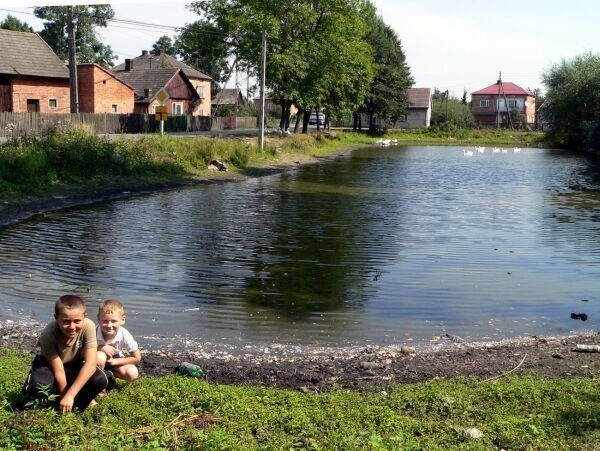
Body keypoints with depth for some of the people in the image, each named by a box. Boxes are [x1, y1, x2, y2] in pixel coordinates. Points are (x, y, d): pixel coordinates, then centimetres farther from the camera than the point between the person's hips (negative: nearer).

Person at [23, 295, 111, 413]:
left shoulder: (88, 326, -31)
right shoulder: (48, 334, -32)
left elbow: (91, 364, -33)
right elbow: (58, 371, -26)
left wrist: (70, 395, -36)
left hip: (75, 365, 1)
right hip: (50, 364, -1)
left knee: (100, 380, -27)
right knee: (39, 385, -34)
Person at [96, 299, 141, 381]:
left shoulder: (125, 336, -27)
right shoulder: (95, 333, -31)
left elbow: (137, 358, -16)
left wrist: (115, 361, -21)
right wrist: (100, 348, -38)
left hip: (116, 362, 2)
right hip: (100, 362, -1)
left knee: (132, 373, -24)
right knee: (99, 356, -36)